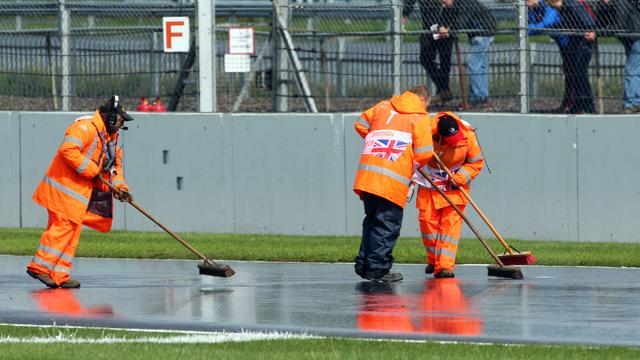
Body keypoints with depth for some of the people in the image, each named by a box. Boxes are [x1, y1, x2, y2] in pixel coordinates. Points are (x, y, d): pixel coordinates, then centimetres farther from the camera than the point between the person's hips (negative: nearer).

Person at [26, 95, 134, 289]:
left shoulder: (110, 135, 17)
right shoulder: (86, 127, -15)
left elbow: (115, 163, 20)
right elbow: (68, 150, -27)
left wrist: (120, 187, 3)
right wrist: (91, 170, -21)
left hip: (81, 191, 10)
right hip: (65, 187, -10)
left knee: (72, 229, 8)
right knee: (63, 226, -15)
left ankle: (59, 276, 9)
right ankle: (40, 266, -14)